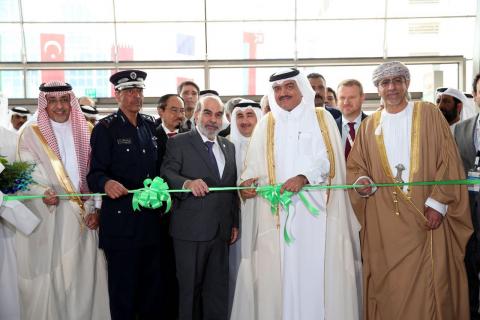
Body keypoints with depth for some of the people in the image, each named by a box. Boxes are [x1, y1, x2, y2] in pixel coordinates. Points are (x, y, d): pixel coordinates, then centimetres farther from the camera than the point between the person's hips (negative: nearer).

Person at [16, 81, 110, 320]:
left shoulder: (84, 132, 11)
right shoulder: (32, 134, 4)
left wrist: (95, 209, -2)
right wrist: (44, 194, -24)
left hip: (83, 216, 2)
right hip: (49, 217, -2)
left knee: (84, 274, 6)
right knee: (50, 277, 1)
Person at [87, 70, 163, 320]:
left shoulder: (151, 125, 13)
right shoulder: (105, 128, -3)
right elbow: (95, 173, -9)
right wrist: (107, 183, -29)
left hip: (151, 217, 5)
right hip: (121, 221, -5)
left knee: (153, 286, 12)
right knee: (123, 289, 4)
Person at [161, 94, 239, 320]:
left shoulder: (229, 147, 15)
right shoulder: (178, 143, -1)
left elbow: (233, 188, 16)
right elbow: (167, 174, -14)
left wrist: (235, 223, 12)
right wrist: (187, 183, -33)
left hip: (221, 231, 5)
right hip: (190, 231, -5)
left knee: (218, 288, 12)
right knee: (189, 288, 7)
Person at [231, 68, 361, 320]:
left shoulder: (322, 119, 10)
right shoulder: (266, 124, 14)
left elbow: (329, 157, -3)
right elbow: (254, 166, 7)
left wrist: (304, 178, -19)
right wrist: (248, 181, -14)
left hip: (316, 210, -1)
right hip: (278, 212, 1)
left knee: (318, 273, -2)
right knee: (280, 273, -2)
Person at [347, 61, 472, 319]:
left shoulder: (429, 114, 5)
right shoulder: (369, 125, 12)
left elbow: (449, 160, -1)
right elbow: (355, 166, 14)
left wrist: (438, 202, -10)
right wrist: (361, 181, -9)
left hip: (426, 217, -2)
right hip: (383, 222, 2)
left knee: (428, 285, 1)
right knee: (387, 286, 5)